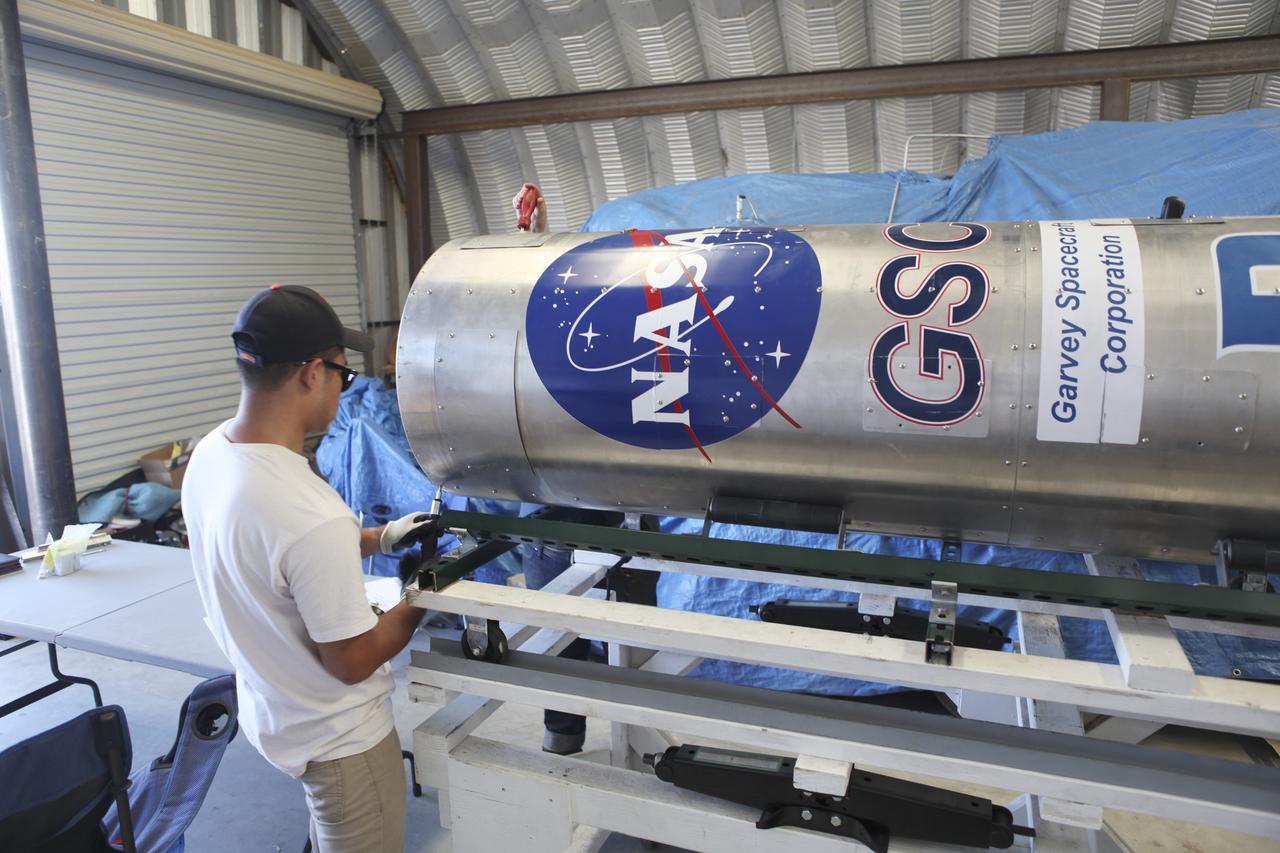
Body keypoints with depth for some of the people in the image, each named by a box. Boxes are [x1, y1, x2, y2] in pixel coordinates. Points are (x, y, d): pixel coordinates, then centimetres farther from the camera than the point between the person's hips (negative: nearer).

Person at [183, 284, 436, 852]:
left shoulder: (207, 455, -10)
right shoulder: (314, 516, -38)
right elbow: (353, 663, -25)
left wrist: (378, 539, 8)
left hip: (270, 713, 8)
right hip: (338, 741, -8)